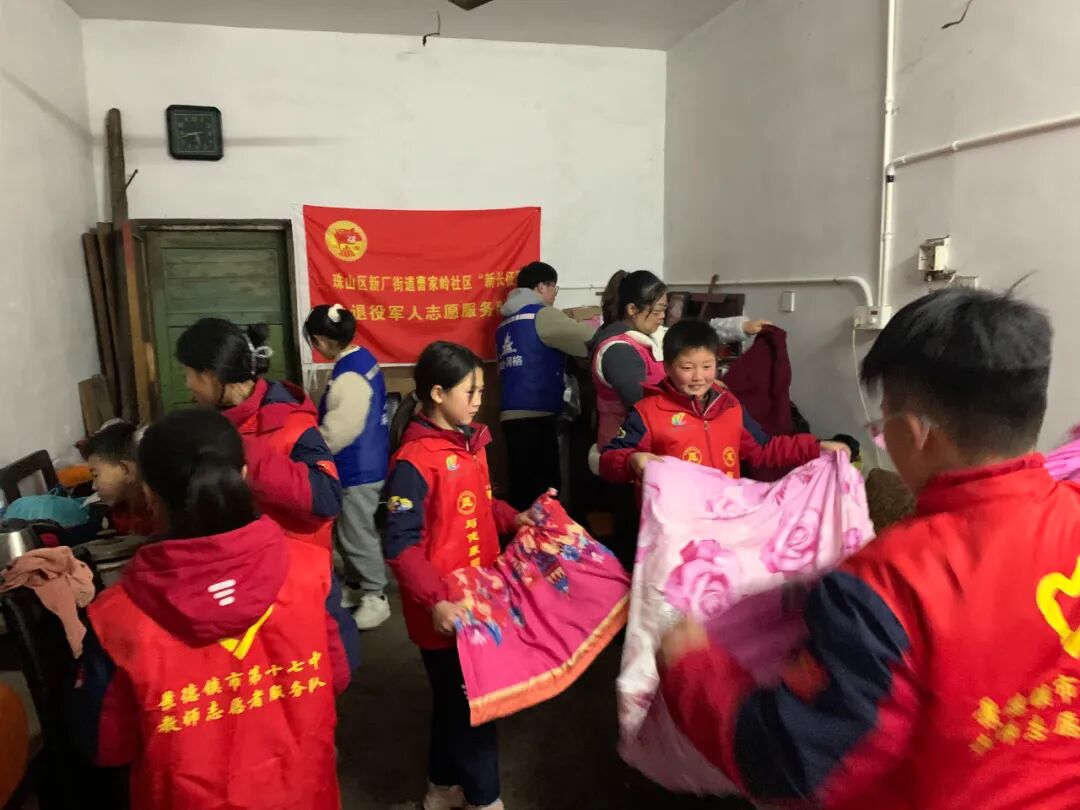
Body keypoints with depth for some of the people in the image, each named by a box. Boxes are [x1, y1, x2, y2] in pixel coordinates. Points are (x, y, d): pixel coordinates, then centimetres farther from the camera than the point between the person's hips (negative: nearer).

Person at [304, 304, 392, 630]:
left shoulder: (349, 377, -25)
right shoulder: (361, 359, 5)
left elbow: (334, 435, -22)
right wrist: (312, 426, 16)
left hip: (359, 470, -10)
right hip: (361, 464, 10)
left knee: (358, 535, 3)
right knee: (346, 532, 21)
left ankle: (375, 598, 17)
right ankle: (355, 587, 36)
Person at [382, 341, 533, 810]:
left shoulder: (471, 441, 4)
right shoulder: (414, 462, -22)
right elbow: (400, 545, -24)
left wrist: (512, 518, 3)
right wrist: (436, 601, -30)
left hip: (479, 595, 8)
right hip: (446, 610, -8)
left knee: (456, 697, 23)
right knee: (468, 701, 9)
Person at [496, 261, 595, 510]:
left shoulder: (507, 321, 20)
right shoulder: (542, 315, -3)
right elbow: (587, 341, -8)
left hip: (512, 413, 8)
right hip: (535, 413, -8)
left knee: (523, 485, 11)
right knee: (544, 489, -6)